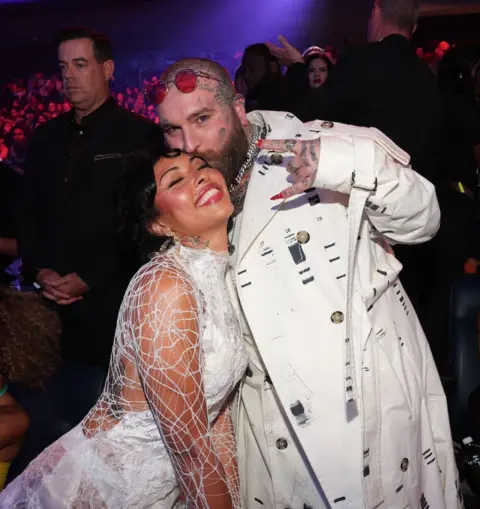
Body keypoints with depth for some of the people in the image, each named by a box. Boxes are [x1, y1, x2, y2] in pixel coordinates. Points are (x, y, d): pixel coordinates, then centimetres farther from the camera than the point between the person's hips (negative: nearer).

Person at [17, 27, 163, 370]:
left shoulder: (141, 135, -5)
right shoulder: (46, 137, 13)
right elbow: (28, 212, 14)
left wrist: (89, 278, -13)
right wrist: (39, 270, -2)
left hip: (114, 303, -5)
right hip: (52, 304, 5)